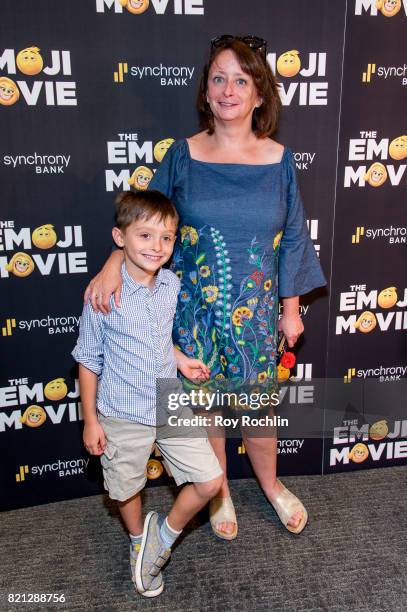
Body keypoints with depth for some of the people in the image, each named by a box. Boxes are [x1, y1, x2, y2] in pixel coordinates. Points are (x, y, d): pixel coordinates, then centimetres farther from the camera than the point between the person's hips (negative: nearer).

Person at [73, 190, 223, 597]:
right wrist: (90, 420, -4)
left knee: (210, 481, 3)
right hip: (122, 416, -3)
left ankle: (165, 536, 31)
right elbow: (89, 360, -7)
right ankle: (139, 543, 50)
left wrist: (179, 359, -1)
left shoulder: (172, 285, -4)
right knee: (127, 491, 17)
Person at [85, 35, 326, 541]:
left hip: (256, 310, 1)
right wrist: (113, 264, -18)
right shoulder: (183, 156, -4)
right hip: (196, 309, 0)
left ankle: (271, 485, 44)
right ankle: (219, 493, 41)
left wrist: (291, 308, 5)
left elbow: (291, 238, 3)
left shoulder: (278, 160, -2)